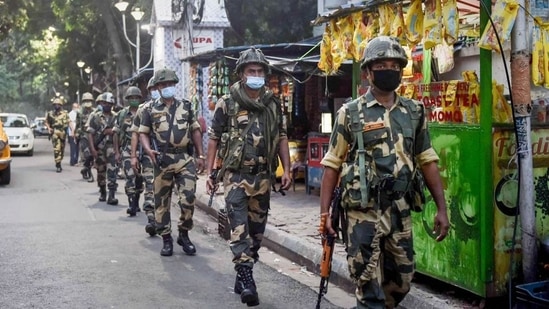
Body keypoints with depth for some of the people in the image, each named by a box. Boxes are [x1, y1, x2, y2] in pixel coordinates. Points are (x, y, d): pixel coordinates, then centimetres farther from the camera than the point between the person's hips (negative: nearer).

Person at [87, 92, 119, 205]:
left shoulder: (115, 117, 9)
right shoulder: (95, 116, 1)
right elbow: (90, 133, -4)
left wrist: (112, 131, -8)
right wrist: (92, 148, -13)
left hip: (111, 147, 0)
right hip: (98, 148, 0)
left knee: (112, 170, -12)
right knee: (101, 171, 11)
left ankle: (111, 195, -16)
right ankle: (102, 193, 28)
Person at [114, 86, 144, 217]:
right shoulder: (122, 114, 5)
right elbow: (116, 134, 8)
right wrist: (116, 152, 2)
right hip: (127, 150, -2)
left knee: (139, 178, 9)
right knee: (130, 177, -14)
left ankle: (136, 203, 26)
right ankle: (131, 205, -17)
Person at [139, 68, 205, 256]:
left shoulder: (185, 107, 11)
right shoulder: (151, 110, 7)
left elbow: (196, 130, 14)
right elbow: (143, 133, 8)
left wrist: (200, 155, 8)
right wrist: (148, 150, -11)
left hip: (185, 159, 1)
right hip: (162, 160, 0)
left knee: (188, 199, -8)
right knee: (162, 202, 4)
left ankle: (184, 234, 11)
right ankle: (167, 239, 15)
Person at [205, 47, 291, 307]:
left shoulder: (273, 104, 8)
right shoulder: (227, 104, -2)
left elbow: (281, 138, 12)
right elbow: (214, 138, 2)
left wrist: (286, 169, 4)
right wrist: (210, 172, -3)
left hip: (263, 176, 4)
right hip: (236, 174, -4)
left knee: (257, 229, 10)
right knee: (240, 229, -11)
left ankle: (243, 276, 24)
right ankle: (247, 280, -13)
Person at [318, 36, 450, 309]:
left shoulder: (414, 112, 8)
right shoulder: (350, 114, -3)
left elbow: (427, 162, 10)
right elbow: (332, 166, -1)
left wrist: (441, 208, 5)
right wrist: (324, 213, -7)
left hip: (400, 211, 4)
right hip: (363, 212, -4)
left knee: (400, 283, 14)